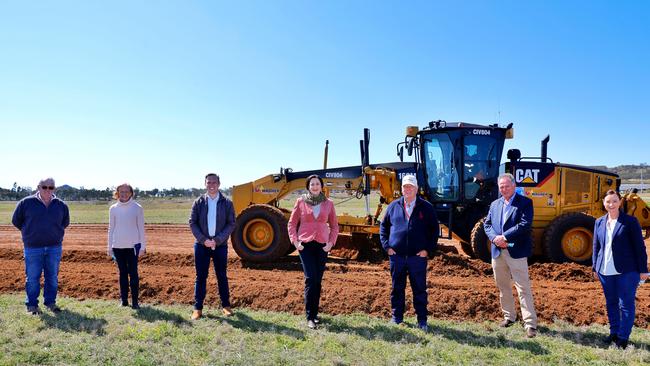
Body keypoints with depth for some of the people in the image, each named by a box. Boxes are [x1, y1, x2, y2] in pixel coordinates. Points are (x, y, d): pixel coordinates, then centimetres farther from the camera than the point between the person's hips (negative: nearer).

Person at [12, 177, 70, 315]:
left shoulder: (61, 205, 4)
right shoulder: (26, 203, -3)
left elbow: (65, 222, 20)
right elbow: (16, 221, 9)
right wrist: (29, 232, 9)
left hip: (54, 247, 2)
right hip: (33, 247, -2)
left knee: (53, 277, 9)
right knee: (32, 278, 3)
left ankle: (50, 302, 22)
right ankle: (32, 305, 15)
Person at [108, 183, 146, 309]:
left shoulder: (137, 208, -2)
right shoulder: (113, 209, 5)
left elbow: (141, 228, 0)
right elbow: (111, 228, 10)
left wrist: (143, 246, -3)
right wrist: (109, 247, 7)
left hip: (133, 245, -2)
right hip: (118, 246, 3)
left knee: (133, 273, 0)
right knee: (122, 273, 9)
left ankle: (135, 301, 5)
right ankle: (124, 300, 16)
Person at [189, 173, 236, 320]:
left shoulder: (227, 203, -1)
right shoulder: (199, 202, 1)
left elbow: (231, 224, -4)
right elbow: (192, 223, 0)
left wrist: (217, 240, -14)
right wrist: (203, 240, -12)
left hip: (220, 246, 0)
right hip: (201, 245, 1)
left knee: (222, 276, 9)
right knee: (201, 277, 6)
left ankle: (226, 305, 21)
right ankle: (198, 308, 14)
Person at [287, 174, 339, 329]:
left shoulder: (328, 203, 5)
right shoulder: (301, 201, 1)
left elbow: (334, 226, 12)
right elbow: (292, 223, 6)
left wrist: (331, 242, 1)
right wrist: (295, 241, -4)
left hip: (322, 246, 2)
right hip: (305, 245, -2)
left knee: (318, 281, 7)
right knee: (310, 279, -11)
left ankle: (315, 313, 20)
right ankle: (310, 317, -5)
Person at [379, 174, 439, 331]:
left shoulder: (426, 208, 3)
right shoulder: (393, 206, 8)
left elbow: (435, 229, 5)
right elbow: (383, 226, 14)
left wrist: (428, 249, -3)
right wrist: (386, 246, 3)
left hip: (418, 256, -1)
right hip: (396, 255, 2)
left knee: (420, 289, 4)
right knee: (397, 288, 11)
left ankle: (422, 320, 15)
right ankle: (396, 317, 23)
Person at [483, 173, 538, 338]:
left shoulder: (525, 202, -3)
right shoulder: (495, 204, 13)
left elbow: (525, 224, -15)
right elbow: (487, 224, 8)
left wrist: (504, 237, -18)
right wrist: (494, 238, -11)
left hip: (516, 251, -6)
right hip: (497, 252, 6)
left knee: (523, 288, -5)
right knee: (503, 287, 15)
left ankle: (530, 323, -1)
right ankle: (509, 316, 30)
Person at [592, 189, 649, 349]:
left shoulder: (630, 221, -5)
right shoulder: (599, 222, 8)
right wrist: (595, 267, 13)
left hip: (626, 271, -5)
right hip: (605, 271, 5)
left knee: (626, 304, 1)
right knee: (611, 303, 14)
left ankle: (623, 337, 10)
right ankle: (614, 332, 27)